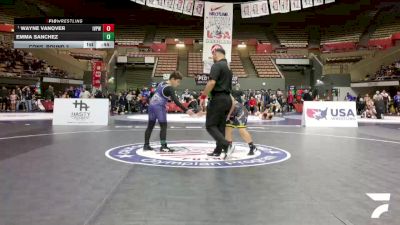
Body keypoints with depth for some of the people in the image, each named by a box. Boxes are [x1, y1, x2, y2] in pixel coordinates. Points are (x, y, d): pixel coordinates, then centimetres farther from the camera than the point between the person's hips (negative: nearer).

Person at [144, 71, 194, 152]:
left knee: (150, 126, 13)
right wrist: (186, 110, -26)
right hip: (159, 107, -9)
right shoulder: (170, 88, -14)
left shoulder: (161, 83, 12)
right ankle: (163, 146, -4)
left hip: (152, 105, 9)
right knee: (163, 126, -3)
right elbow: (176, 101, -22)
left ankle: (146, 145, 20)